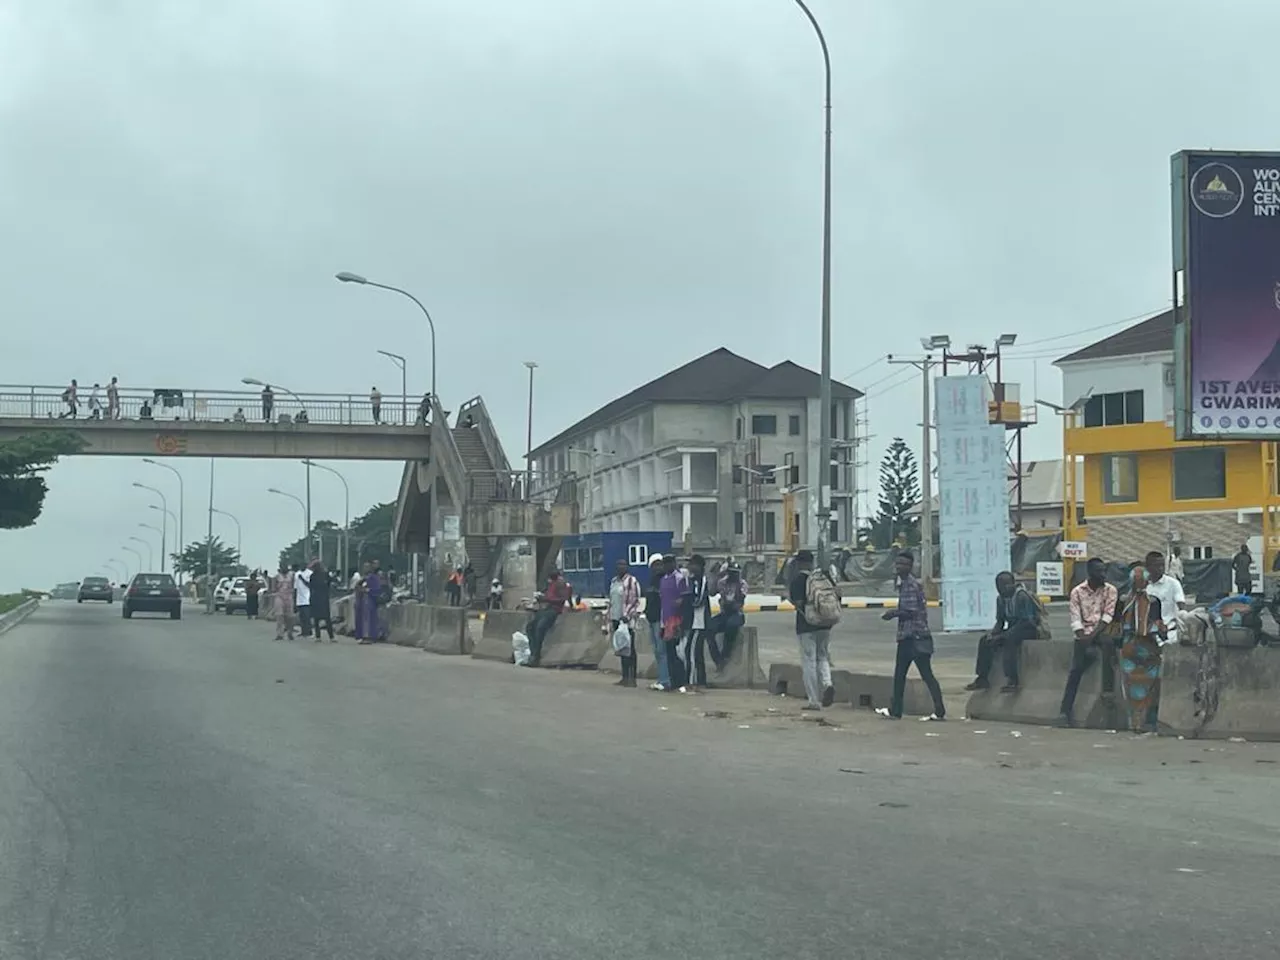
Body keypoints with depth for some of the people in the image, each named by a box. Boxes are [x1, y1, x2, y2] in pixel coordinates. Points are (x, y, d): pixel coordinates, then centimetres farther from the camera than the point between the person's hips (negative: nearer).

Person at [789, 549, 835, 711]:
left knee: (809, 661, 2)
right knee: (823, 657, 19)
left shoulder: (797, 579, -8)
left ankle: (814, 701, 2)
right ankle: (827, 684, -9)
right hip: (825, 624, 5)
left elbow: (798, 603, -16)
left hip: (806, 626, -5)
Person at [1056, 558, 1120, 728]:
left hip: (1101, 631, -1)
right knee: (1076, 670, -13)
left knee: (1108, 641, -36)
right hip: (1084, 634, 1)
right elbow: (1076, 619, -5)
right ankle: (1065, 711, -13)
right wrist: (1084, 640, -19)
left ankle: (1108, 688, -32)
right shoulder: (1077, 591, 1)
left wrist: (1093, 636, -19)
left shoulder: (1110, 590, 2)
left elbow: (1107, 616, -6)